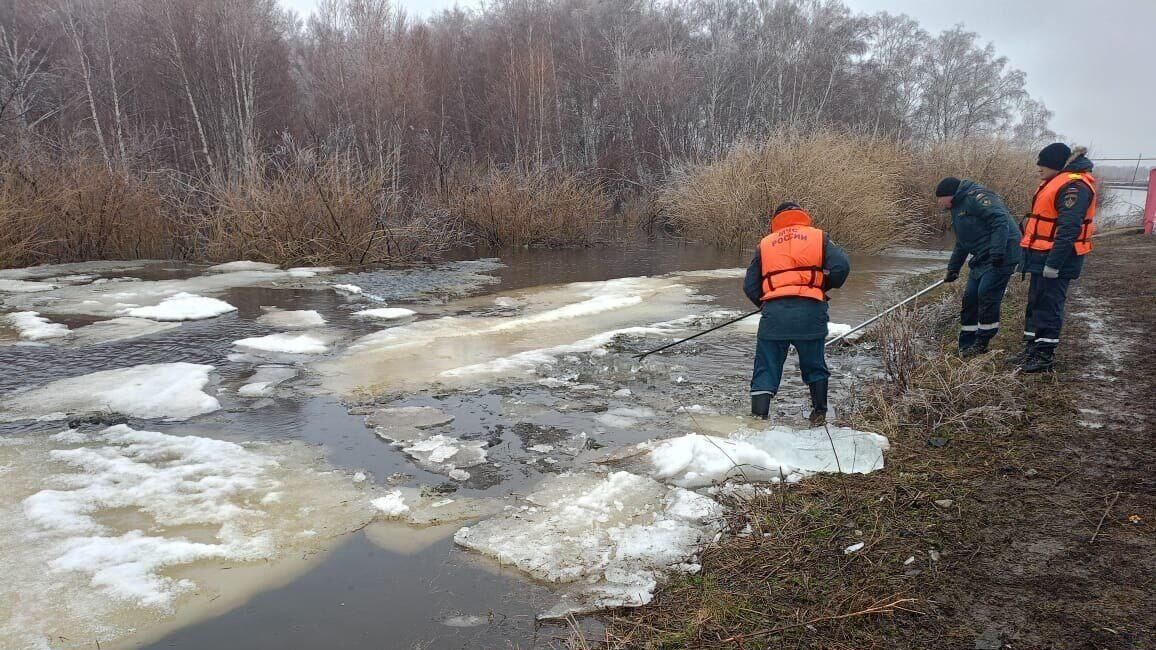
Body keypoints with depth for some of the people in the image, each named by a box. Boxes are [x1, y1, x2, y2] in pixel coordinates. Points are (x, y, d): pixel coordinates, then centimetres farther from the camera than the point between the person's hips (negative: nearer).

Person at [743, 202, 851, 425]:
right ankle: (819, 413, 29)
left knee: (766, 369, 5)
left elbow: (750, 286, 13)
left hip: (774, 313, 0)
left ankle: (758, 417, -3)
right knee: (814, 365, 19)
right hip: (810, 310, 0)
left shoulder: (765, 244, 18)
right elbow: (841, 266, -2)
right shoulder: (818, 237, 14)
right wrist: (825, 286, 16)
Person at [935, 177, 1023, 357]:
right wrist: (952, 269, 30)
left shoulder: (976, 197, -13)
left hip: (1001, 256, -10)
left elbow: (1000, 220, -24)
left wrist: (997, 252, -30)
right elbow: (961, 244, 30)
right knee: (970, 297, 8)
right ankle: (966, 345, 15)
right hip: (982, 258, 10)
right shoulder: (958, 209, 21)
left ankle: (981, 343, -2)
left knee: (987, 294, -11)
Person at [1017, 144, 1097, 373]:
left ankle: (1045, 355, 2)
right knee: (1035, 302, 16)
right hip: (1043, 256, 10)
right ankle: (1032, 347, 26)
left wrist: (1053, 263, -27)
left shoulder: (1073, 186, -19)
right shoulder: (1057, 181, 15)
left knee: (1048, 305, -5)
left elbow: (1068, 229, -25)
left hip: (1057, 258, -10)